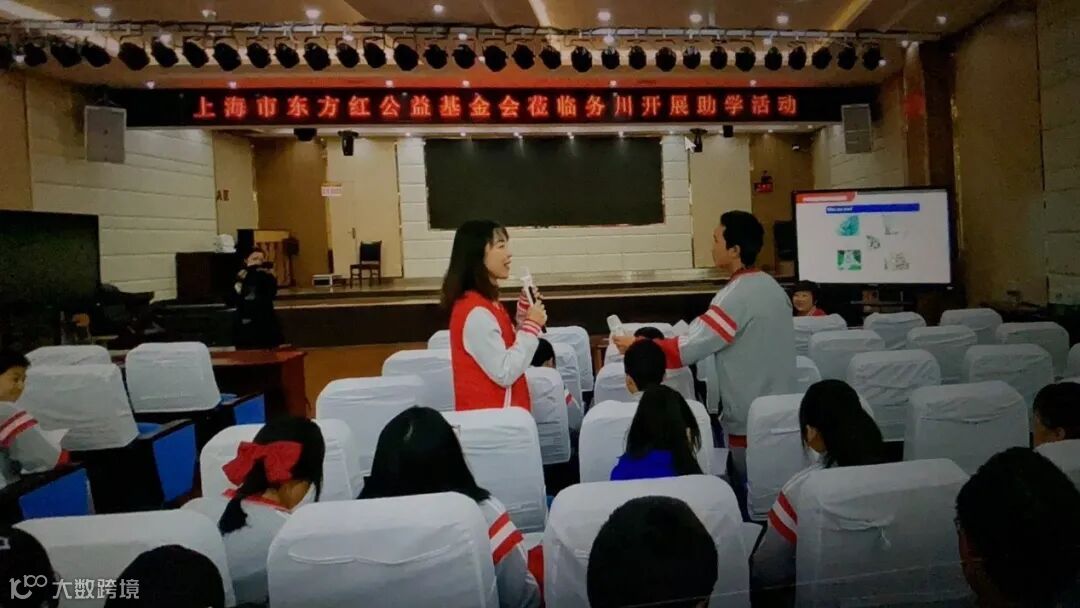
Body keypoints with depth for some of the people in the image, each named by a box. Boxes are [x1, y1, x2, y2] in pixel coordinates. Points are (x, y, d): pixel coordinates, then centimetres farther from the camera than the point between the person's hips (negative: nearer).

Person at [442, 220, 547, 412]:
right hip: (486, 415, -9)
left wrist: (523, 319, 4)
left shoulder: (486, 302, 8)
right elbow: (504, 373, -22)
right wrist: (531, 326, -16)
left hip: (498, 411, 9)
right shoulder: (476, 312, -22)